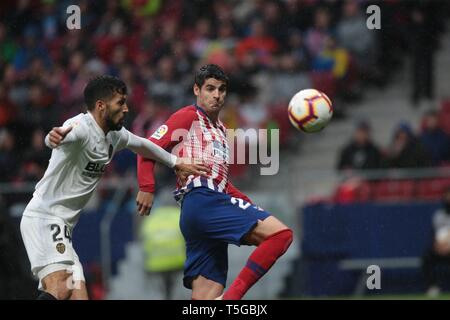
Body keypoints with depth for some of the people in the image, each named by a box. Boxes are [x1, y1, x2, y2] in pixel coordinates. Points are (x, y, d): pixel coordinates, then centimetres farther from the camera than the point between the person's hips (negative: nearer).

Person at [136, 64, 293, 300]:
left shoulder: (220, 130, 31)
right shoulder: (188, 117, 6)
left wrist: (249, 205, 19)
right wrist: (147, 188, -15)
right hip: (201, 200, -9)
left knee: (206, 296, 0)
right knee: (280, 234, -21)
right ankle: (233, 297, -28)